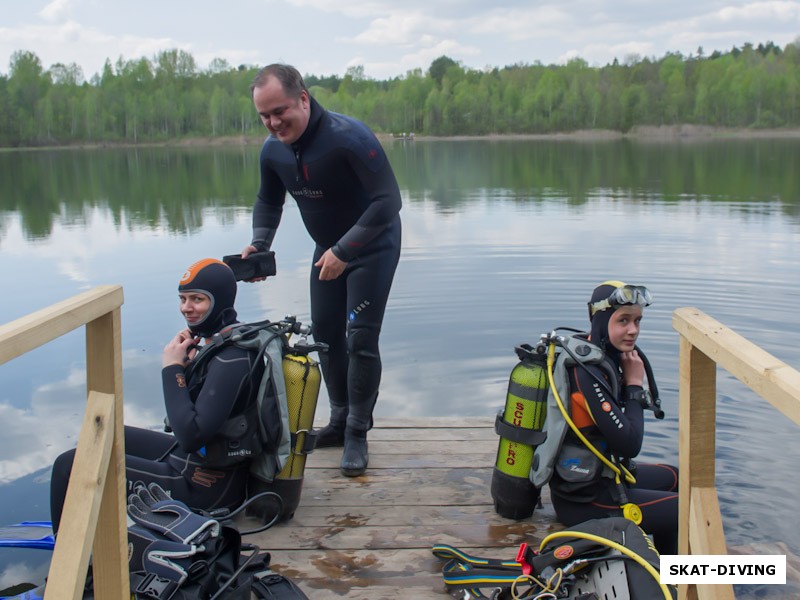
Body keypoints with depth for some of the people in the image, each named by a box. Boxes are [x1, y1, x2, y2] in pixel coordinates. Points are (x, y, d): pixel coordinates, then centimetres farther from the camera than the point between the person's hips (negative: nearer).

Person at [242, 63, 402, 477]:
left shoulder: (349, 137, -30)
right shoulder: (272, 150, -9)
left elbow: (388, 201, -31)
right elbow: (269, 202, 10)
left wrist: (344, 251, -33)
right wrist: (259, 244, -7)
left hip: (373, 247, -7)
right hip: (328, 248, 7)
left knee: (360, 339, -10)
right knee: (325, 334, 10)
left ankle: (357, 434, 4)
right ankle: (339, 421, 26)